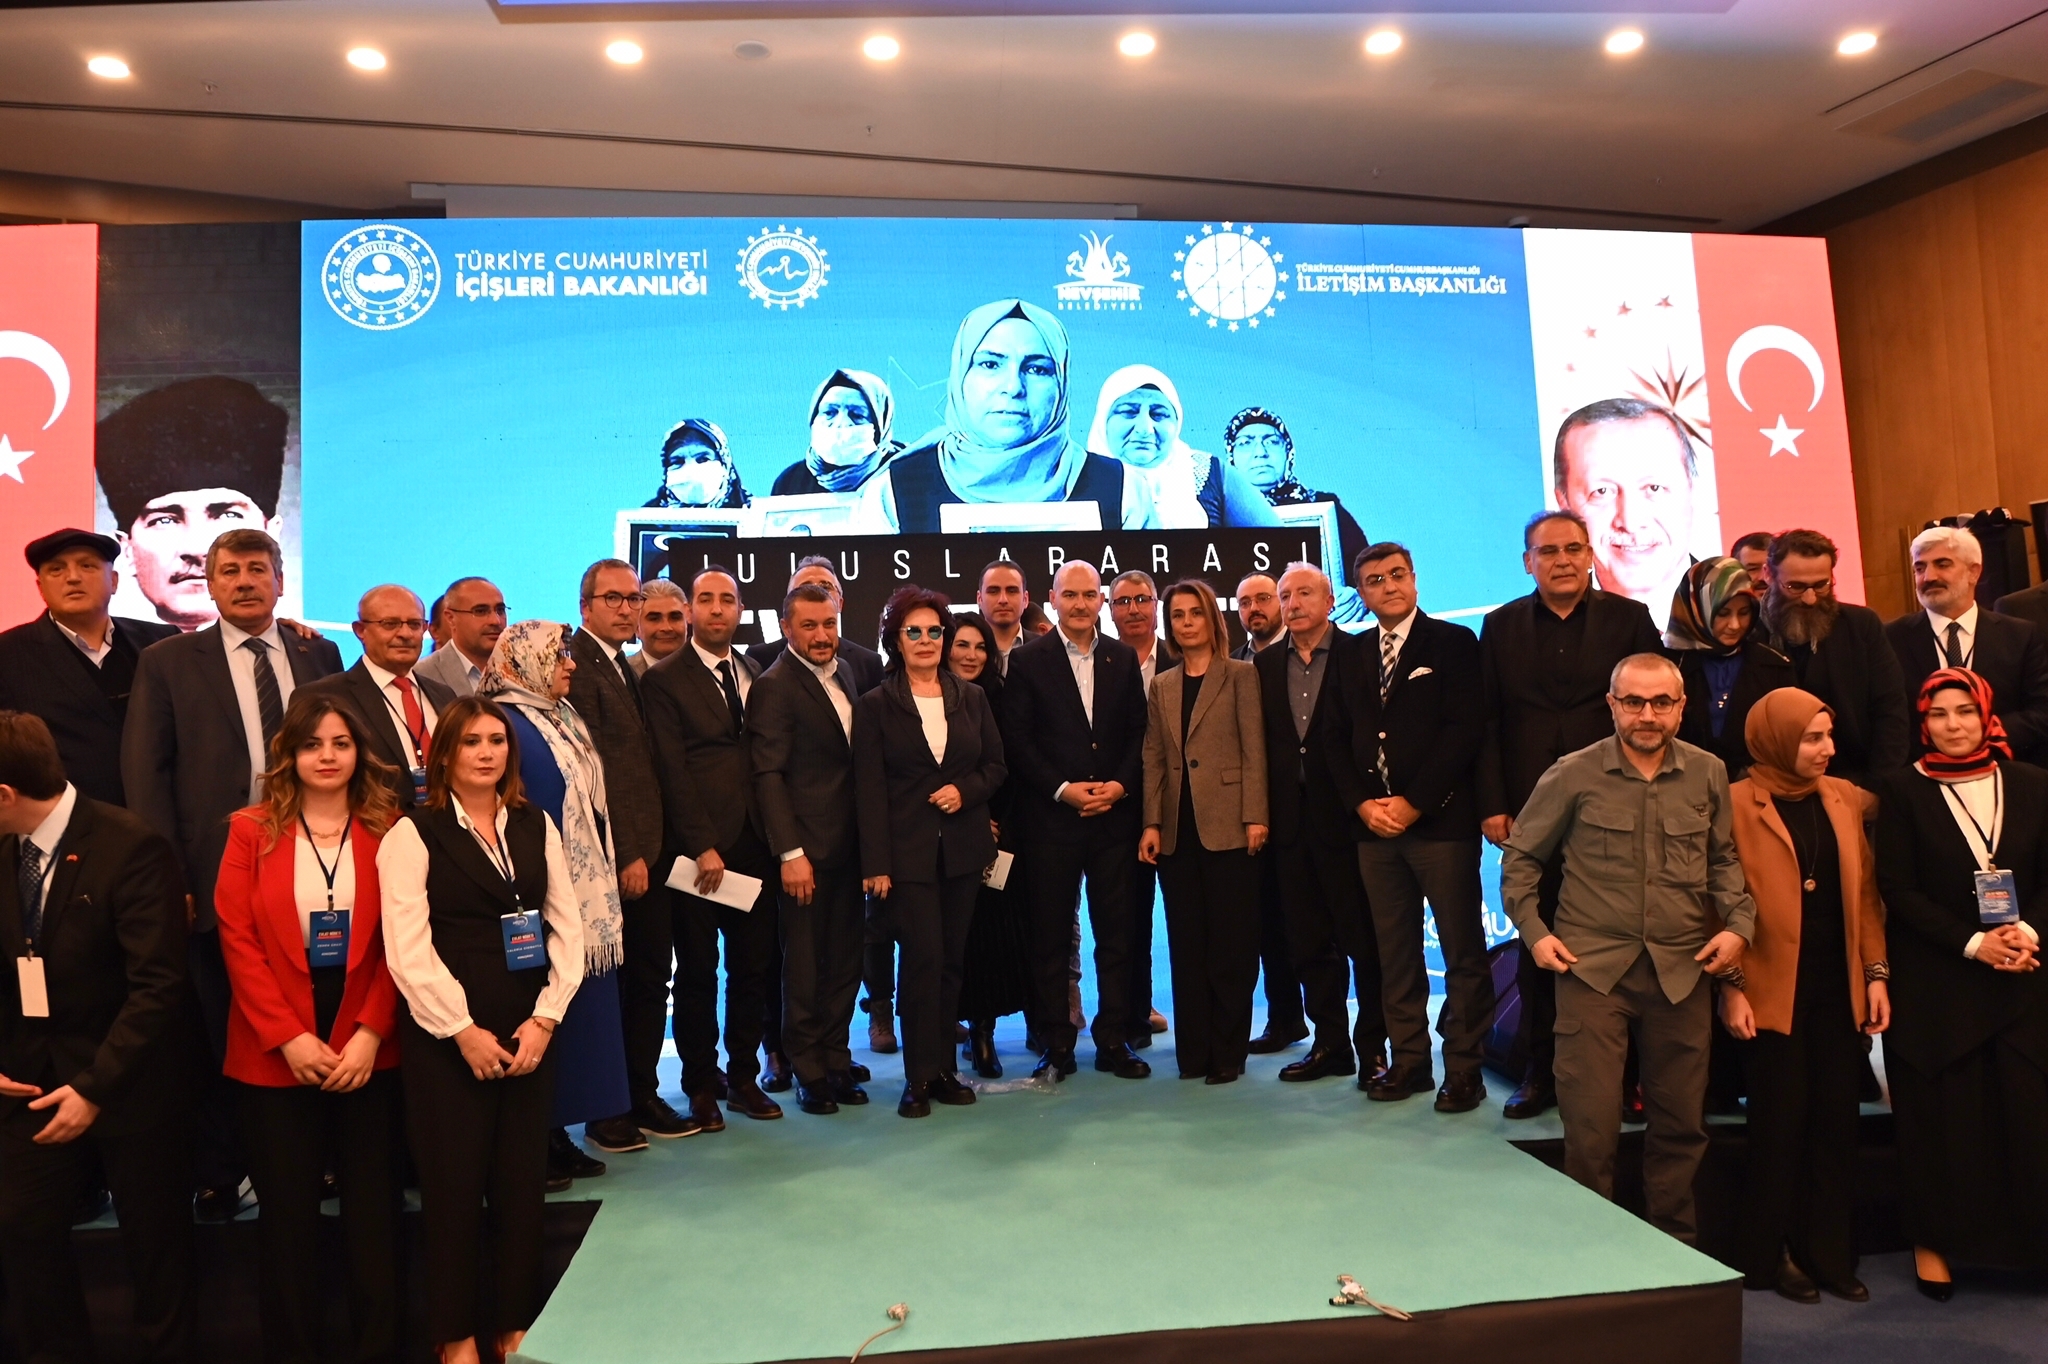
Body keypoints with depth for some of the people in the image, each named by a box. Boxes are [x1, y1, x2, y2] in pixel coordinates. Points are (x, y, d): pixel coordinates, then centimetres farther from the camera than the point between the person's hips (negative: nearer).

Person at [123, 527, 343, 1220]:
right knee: (219, 1035, 7)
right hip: (216, 878, -1)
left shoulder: (319, 656, 10)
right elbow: (145, 774, 0)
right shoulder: (167, 661, 4)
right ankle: (218, 1175, 23)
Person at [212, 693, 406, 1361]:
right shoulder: (252, 832, 1)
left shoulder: (388, 831, 0)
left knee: (374, 1207, 6)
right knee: (287, 1214, 10)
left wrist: (370, 1033, -12)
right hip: (275, 1055, 0)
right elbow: (238, 941, -3)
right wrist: (289, 1038, -11)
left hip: (368, 1051, 0)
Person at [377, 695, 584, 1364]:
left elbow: (568, 928, 6)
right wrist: (464, 1031, -13)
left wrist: (544, 1019, -4)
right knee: (453, 1184, 6)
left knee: (522, 1181, 9)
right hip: (445, 1038, -3)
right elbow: (407, 949, -10)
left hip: (529, 1032, 4)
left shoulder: (536, 825, 8)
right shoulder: (414, 833, -4)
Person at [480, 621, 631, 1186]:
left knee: (578, 1006, 12)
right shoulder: (508, 725, -13)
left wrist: (603, 882, 15)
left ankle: (557, 1132, 22)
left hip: (585, 893, 9)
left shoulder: (563, 718, 13)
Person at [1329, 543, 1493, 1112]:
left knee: (1463, 952, 1)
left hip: (1440, 820, -4)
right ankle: (1408, 1060, 19)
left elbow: (1466, 729, -8)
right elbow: (1341, 740, 13)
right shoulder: (1354, 654, 15)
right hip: (1374, 824, 4)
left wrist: (1413, 803, -12)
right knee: (1394, 954, 9)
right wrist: (1363, 803, -3)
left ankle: (1463, 1068, 10)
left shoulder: (1452, 642, 1)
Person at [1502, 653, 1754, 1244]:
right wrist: (1533, 931, -3)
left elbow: (1724, 861, 17)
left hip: (1682, 970, 3)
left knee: (1681, 1123, 13)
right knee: (1590, 1124, -2)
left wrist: (1738, 923, 1)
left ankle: (1676, 1250, 31)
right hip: (1592, 967, -3)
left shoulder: (1708, 774, 4)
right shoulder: (1573, 775, -4)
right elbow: (1520, 857, 6)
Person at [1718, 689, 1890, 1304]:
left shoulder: (1845, 799, 8)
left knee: (1837, 1119, 8)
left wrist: (1876, 973, 5)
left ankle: (1830, 1253, 22)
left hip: (1839, 987, 5)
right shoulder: (1739, 803, -8)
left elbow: (1864, 892, 11)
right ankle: (1771, 1256, 19)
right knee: (1781, 1120, 4)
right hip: (1773, 989, -4)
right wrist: (1732, 986, -10)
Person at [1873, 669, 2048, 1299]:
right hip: (1934, 981, -2)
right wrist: (1973, 942, -13)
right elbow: (1898, 891, -5)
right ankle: (1933, 1242, 16)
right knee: (1942, 1115, 3)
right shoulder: (1903, 790, -1)